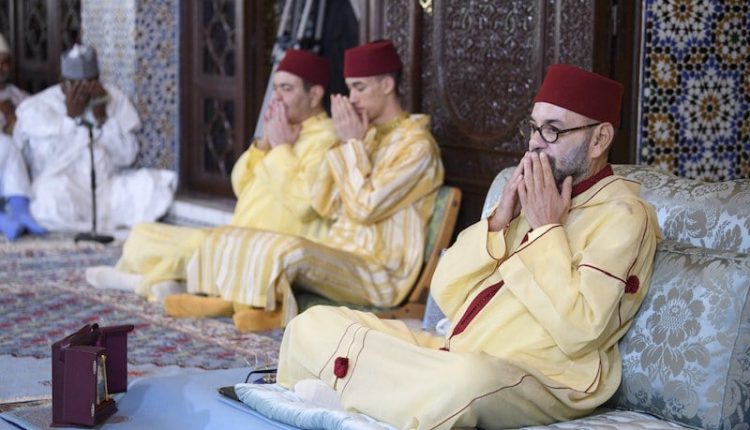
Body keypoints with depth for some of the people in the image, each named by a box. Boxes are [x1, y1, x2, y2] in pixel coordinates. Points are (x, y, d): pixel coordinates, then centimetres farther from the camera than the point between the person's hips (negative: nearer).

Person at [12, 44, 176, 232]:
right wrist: (71, 117, -15)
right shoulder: (36, 109, -3)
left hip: (107, 187, 3)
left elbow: (127, 156, -2)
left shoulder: (114, 99, 5)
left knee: (157, 184, -22)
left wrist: (102, 117, -13)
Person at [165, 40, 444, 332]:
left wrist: (353, 144, -12)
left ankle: (267, 307, -11)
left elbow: (366, 207, -19)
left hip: (379, 275, -8)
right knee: (229, 238, 4)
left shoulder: (416, 144, -10)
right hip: (337, 255, 9)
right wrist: (344, 144, 0)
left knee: (292, 250, -36)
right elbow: (325, 207, 8)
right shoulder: (366, 135, 15)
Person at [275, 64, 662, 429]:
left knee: (467, 380, -41)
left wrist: (546, 228, -15)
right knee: (314, 325, 0)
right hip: (457, 357, 8)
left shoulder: (623, 215, -7)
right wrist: (499, 222, -4)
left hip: (540, 384, -8)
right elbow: (449, 296, 9)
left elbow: (579, 331, -21)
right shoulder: (533, 197, 15)